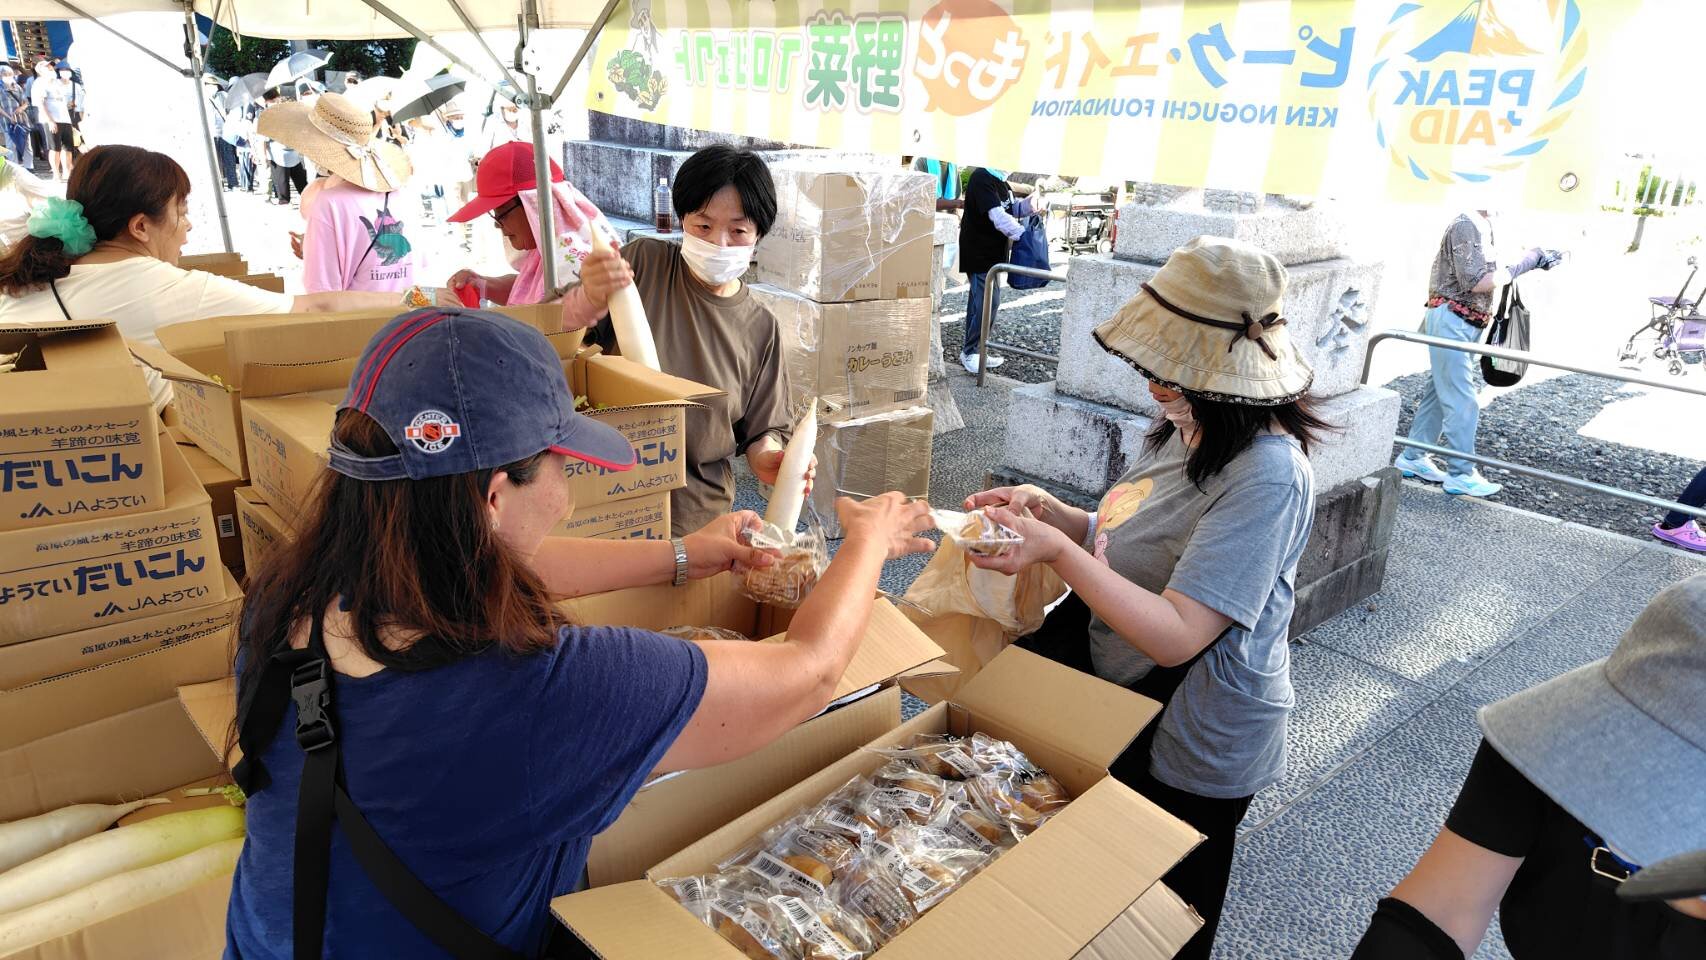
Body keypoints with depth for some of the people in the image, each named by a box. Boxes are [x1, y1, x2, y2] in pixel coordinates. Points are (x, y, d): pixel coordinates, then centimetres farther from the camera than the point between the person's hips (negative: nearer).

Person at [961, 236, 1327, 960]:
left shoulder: (1267, 476, -29)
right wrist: (1046, 509, -6)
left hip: (1186, 752, -8)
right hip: (1115, 700, 8)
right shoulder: (1185, 429, -1)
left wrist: (1058, 550, -35)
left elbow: (1177, 635, -33)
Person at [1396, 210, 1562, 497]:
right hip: (1451, 321, -10)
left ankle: (1413, 458, 20)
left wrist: (1535, 260, 8)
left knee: (1439, 393, 13)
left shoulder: (1480, 226, 14)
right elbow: (1475, 282, -20)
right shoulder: (1467, 226, -15)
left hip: (1463, 324, 10)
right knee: (1462, 401, -7)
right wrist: (1521, 266, -15)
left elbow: (1485, 275, 15)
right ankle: (1461, 474, -2)